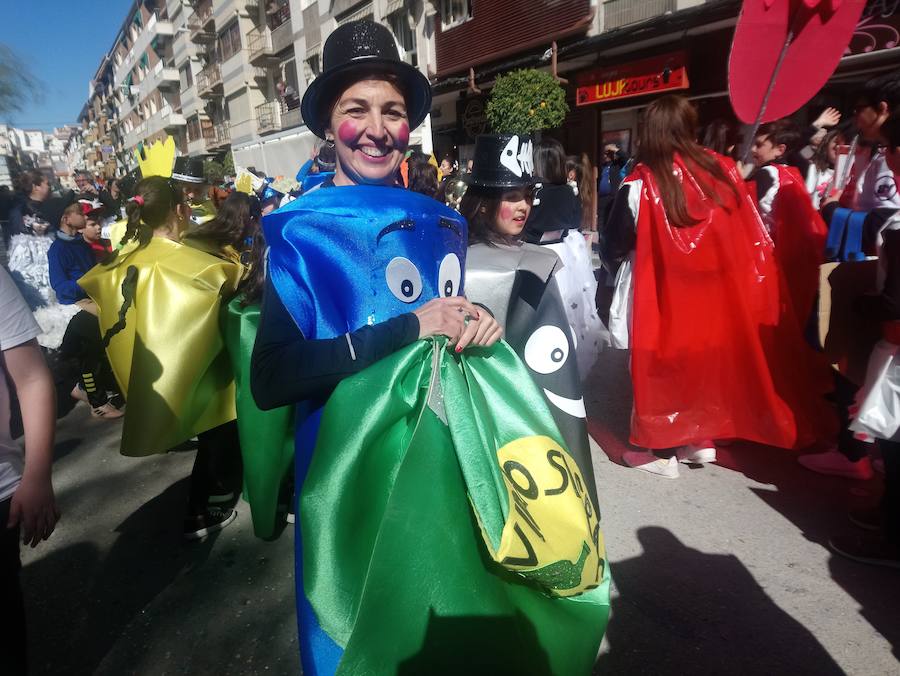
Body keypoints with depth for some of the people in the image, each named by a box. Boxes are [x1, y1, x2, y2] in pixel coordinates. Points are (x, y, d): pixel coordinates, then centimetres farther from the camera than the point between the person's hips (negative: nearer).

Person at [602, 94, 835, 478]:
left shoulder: (640, 185, -15)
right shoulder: (721, 170, -2)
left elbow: (614, 251, -9)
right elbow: (754, 239, 3)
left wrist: (626, 263, 10)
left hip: (661, 298, -4)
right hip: (717, 294, 5)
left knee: (661, 366, 9)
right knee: (707, 358, 21)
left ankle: (663, 452, 20)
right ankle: (703, 439, 31)